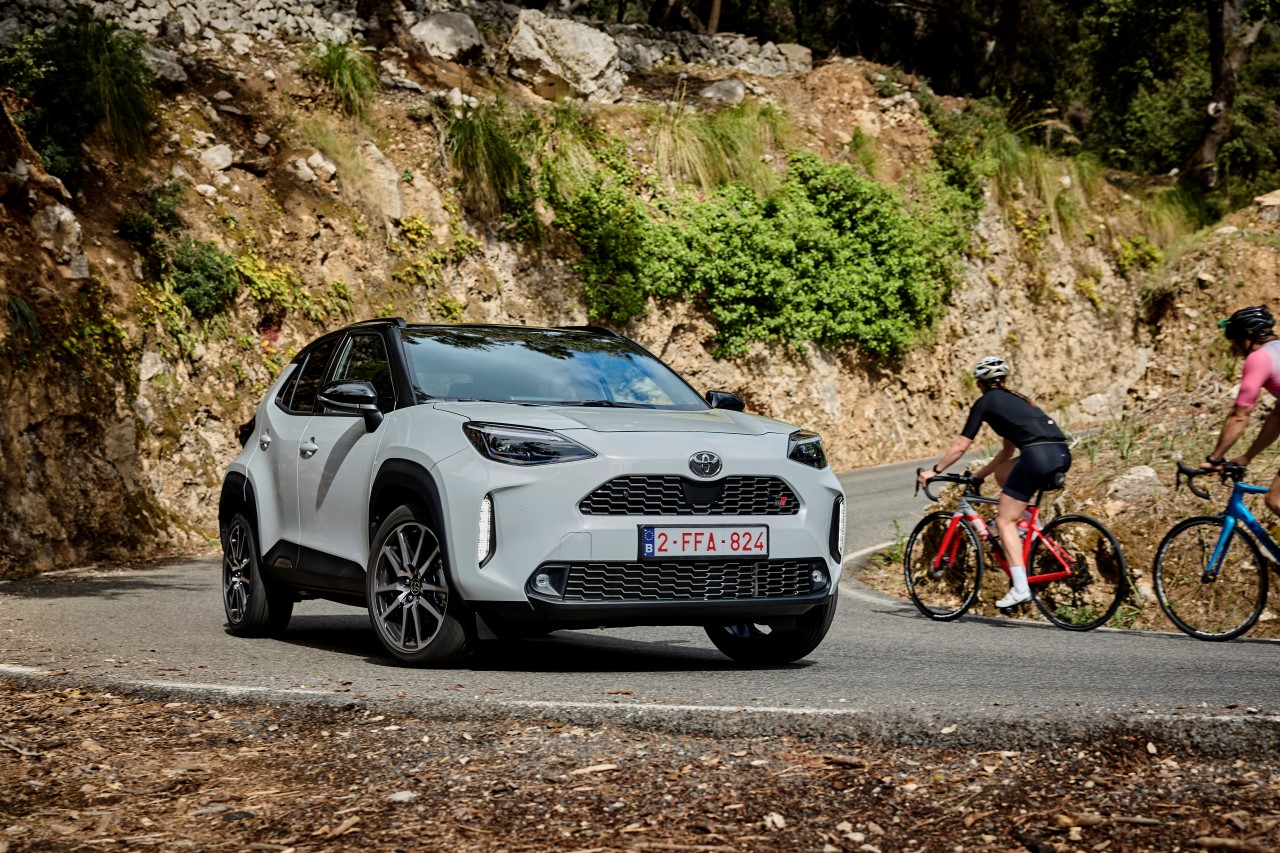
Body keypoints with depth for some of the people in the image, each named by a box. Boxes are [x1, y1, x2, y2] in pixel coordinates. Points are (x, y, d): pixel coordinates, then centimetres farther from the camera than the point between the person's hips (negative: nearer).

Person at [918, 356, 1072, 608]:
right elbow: (1007, 451, 37)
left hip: (1038, 455, -7)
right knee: (1002, 472, 30)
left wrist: (934, 471, 22)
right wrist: (979, 474, 43)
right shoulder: (1015, 399, 32)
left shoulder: (985, 402, 11)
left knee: (1004, 521, 1)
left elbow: (960, 447, 11)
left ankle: (1020, 589, -9)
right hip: (1062, 454, 8)